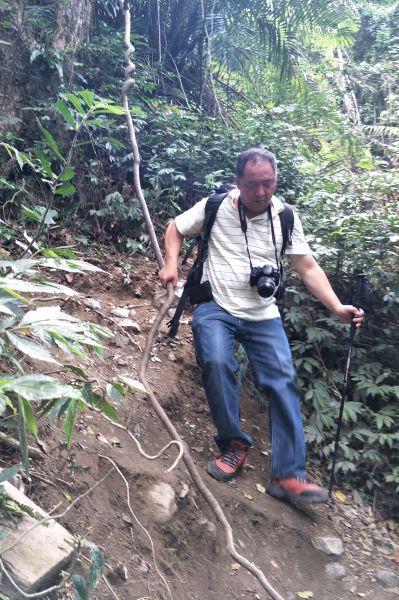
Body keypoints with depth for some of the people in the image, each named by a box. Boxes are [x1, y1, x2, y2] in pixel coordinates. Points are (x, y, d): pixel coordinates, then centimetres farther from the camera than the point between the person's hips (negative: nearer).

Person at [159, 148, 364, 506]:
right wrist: (171, 264, -6)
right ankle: (235, 443, -5)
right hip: (216, 308, -2)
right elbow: (176, 229, 12)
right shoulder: (215, 207, -4)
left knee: (283, 382, -11)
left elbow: (308, 268, 1)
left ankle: (289, 476, -4)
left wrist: (338, 308, -11)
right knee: (217, 364, -29)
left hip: (263, 315, 2)